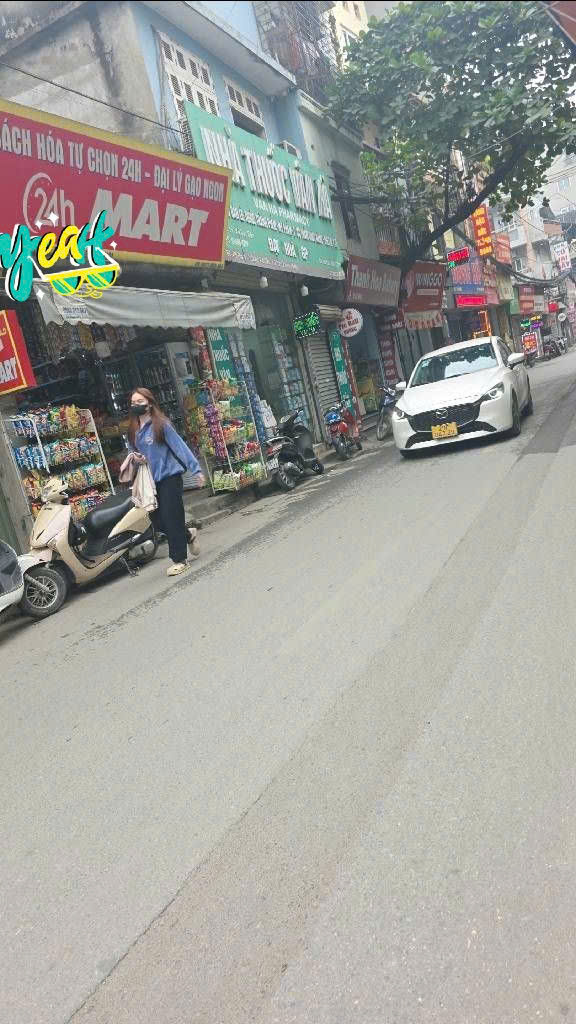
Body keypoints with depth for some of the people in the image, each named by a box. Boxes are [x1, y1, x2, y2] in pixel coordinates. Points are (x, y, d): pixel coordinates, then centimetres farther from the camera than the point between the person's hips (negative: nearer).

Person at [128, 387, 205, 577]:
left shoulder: (161, 424, -8)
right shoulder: (133, 431, 11)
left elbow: (180, 446, -12)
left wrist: (196, 469, -18)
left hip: (169, 477, -6)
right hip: (151, 481, 6)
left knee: (171, 518, -6)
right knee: (158, 520, 5)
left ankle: (180, 559, 6)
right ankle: (188, 535, 33)